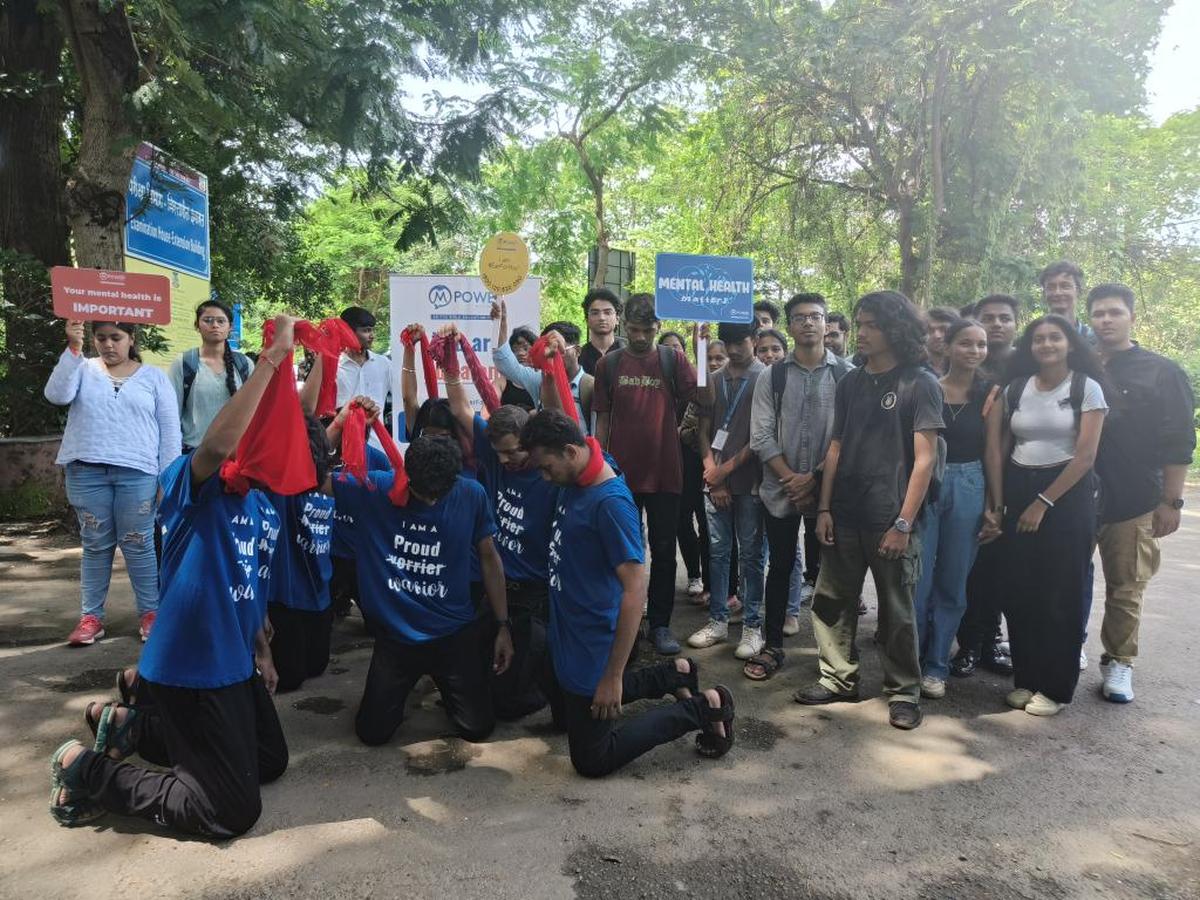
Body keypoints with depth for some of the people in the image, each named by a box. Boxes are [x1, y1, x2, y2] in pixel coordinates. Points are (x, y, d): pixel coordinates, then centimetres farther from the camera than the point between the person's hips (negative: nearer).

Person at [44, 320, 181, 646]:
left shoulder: (153, 377, 8)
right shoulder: (83, 370, 9)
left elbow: (170, 429, 6)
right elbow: (57, 395, -11)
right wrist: (73, 348, -17)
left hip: (137, 473, -1)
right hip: (87, 471, 1)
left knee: (138, 545, 2)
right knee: (95, 545, 8)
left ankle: (150, 613, 12)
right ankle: (91, 616, 16)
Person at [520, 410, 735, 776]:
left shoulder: (610, 502, -29)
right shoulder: (573, 481, -4)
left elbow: (635, 588, -29)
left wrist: (613, 676, -26)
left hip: (590, 650, -9)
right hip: (564, 637, 9)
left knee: (592, 761, 6)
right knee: (565, 716, 32)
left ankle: (704, 707, 11)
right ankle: (672, 676, 30)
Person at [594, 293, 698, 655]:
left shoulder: (672, 360, 0)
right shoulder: (609, 364, 2)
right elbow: (602, 419, 5)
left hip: (663, 474, -1)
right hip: (621, 474, 1)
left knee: (663, 553, 8)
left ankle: (660, 624, 20)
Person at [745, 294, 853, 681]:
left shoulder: (846, 375, 0)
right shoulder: (772, 376, 3)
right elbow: (762, 436, -1)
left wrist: (815, 479, -12)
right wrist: (791, 478, -11)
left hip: (827, 489, -1)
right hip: (780, 489, 1)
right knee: (780, 566, 9)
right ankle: (772, 646, 19)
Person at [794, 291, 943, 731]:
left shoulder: (920, 384, -5)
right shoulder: (850, 382, 10)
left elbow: (924, 458, -9)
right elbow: (836, 448, 11)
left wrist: (903, 523, -14)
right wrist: (824, 508, 4)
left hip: (890, 521, -5)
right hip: (844, 516, 5)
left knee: (896, 611, 6)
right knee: (831, 602, 10)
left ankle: (903, 690, 22)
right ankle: (840, 678, 25)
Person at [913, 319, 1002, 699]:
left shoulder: (989, 395, 3)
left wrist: (996, 508, 0)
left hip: (968, 490, 2)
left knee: (952, 586, 9)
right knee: (917, 582, -1)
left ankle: (935, 667, 22)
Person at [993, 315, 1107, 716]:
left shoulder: (1086, 388, -4)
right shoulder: (1015, 388, 7)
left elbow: (1085, 456, -9)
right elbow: (999, 446, 9)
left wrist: (1043, 502, -12)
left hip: (1067, 495, -3)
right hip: (1018, 492, 4)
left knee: (1060, 595, 3)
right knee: (1019, 592, 5)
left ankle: (1055, 688, 16)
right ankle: (1025, 679, 20)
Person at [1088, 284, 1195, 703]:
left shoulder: (1161, 373, 0)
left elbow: (1178, 443, -1)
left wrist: (1171, 501, -6)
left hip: (1132, 503, -2)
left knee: (1125, 589, 5)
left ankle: (1118, 663, 19)